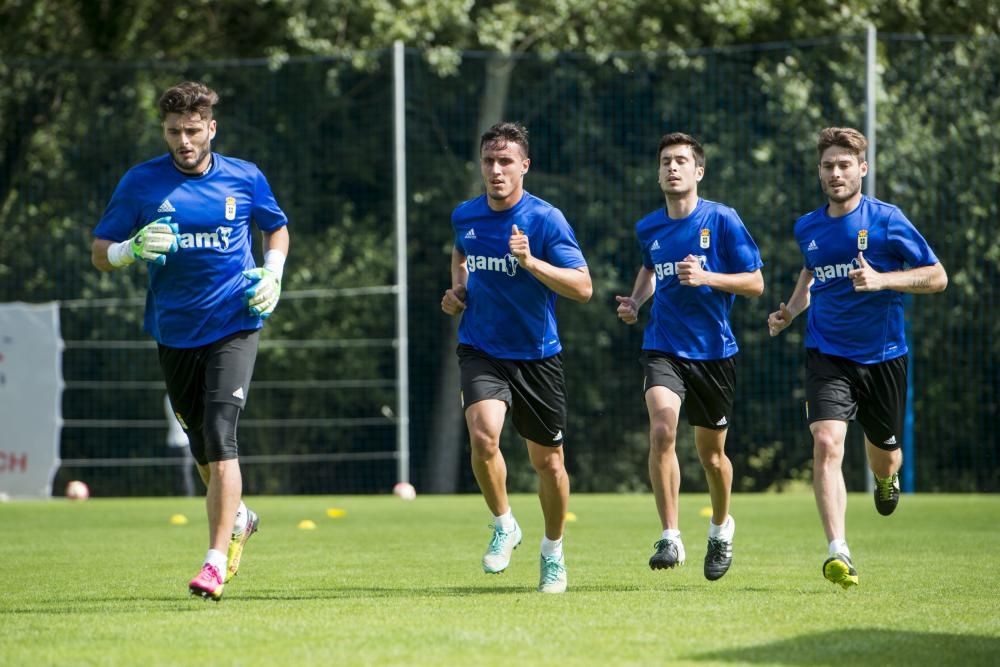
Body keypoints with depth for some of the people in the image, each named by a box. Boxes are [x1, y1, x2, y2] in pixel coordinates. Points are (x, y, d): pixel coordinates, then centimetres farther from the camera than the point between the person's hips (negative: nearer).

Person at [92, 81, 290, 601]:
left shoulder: (244, 178, 0)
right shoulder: (140, 183, -3)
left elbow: (276, 227, 18)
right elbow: (100, 253, 1)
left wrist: (272, 274, 1)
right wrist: (131, 249, -20)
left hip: (233, 325, -2)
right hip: (174, 331, 2)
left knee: (219, 436, -18)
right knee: (202, 446, 14)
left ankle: (216, 561, -19)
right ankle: (237, 519, 44)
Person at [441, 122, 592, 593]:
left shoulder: (546, 219, -12)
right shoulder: (465, 216, 2)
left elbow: (583, 288, -18)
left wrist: (530, 261, -30)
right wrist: (458, 289, 8)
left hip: (536, 355, -2)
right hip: (481, 351, 2)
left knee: (547, 460, 7)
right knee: (483, 434, -24)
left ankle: (553, 550, 31)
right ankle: (504, 526, -1)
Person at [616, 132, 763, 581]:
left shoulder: (722, 220, -6)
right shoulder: (649, 228, 6)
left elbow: (755, 283, -6)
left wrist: (706, 277, -20)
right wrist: (636, 301, 9)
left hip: (713, 350, -1)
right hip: (663, 348, 1)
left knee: (711, 453, 10)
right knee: (661, 430, -24)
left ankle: (721, 527, 40)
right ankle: (670, 538, -19)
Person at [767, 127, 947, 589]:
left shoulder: (886, 220, -8)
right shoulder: (807, 228, 5)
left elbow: (937, 276, -7)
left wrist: (881, 279, -21)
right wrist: (791, 310, 8)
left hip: (882, 356, -1)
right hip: (827, 355, 1)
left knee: (884, 454, 14)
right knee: (827, 443, -22)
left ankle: (886, 480, 55)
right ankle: (838, 553, -29)